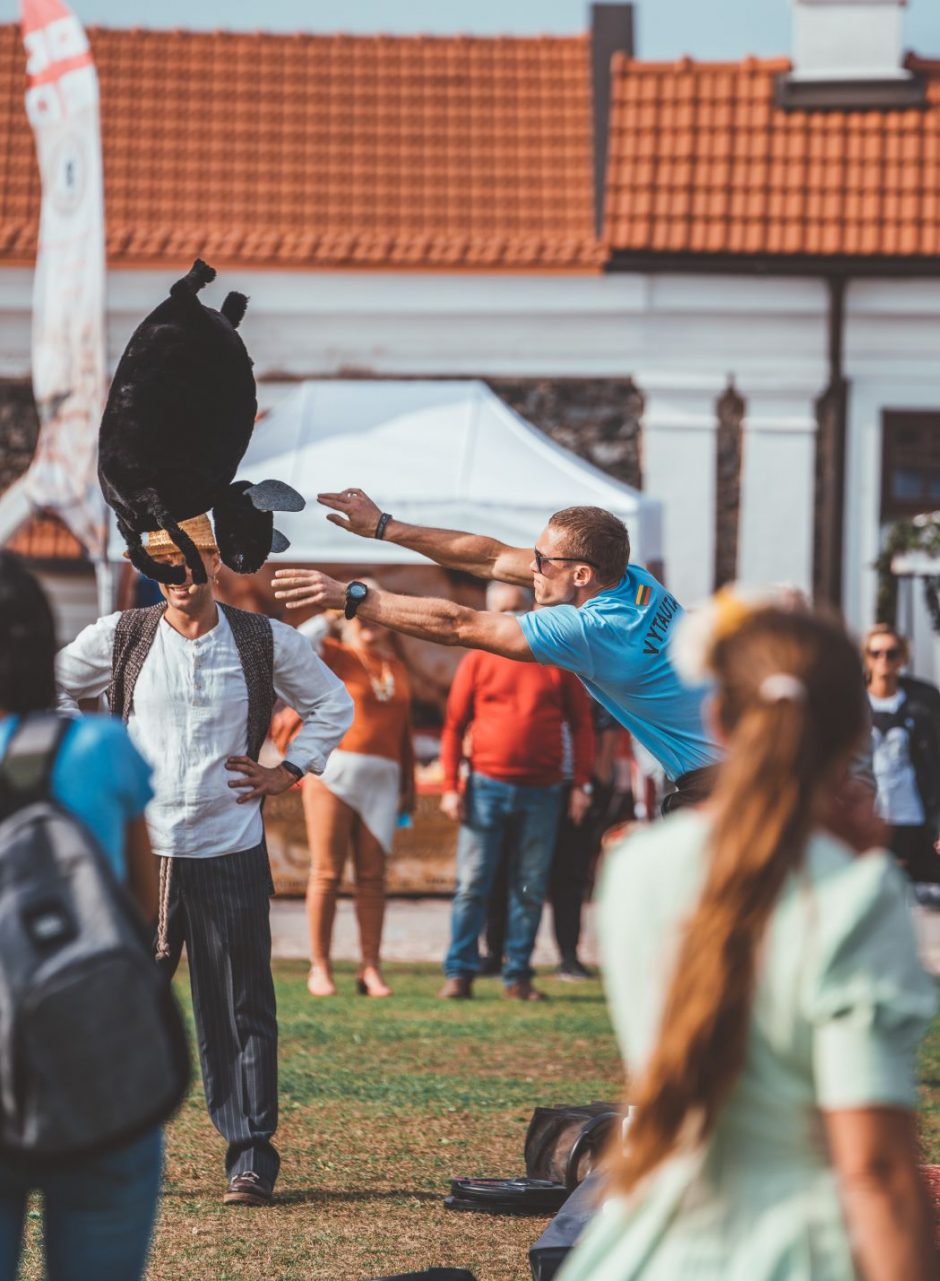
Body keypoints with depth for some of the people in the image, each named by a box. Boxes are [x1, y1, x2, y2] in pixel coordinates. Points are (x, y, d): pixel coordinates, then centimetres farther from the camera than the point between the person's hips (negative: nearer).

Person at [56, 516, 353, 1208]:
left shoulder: (266, 643, 4)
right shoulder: (120, 638, 3)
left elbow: (333, 704, 17)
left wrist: (290, 771, 7)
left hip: (231, 852, 0)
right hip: (137, 851, 0)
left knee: (240, 1009, 1)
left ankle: (252, 1157, 6)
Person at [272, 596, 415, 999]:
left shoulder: (397, 671, 17)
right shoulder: (333, 656, 4)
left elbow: (403, 730, 20)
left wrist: (408, 786, 18)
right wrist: (328, 616, -10)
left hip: (380, 780, 4)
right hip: (332, 770, -4)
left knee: (372, 875, 0)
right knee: (327, 872, -5)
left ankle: (370, 969, 1)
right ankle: (319, 967, -2)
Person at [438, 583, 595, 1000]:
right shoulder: (477, 661, 4)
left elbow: (581, 723, 9)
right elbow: (454, 726, 4)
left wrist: (581, 783, 1)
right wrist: (450, 786, -3)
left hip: (542, 793, 1)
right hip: (487, 788, -1)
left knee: (530, 889, 4)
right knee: (472, 884, -3)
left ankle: (518, 977, 9)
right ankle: (460, 973, 0)